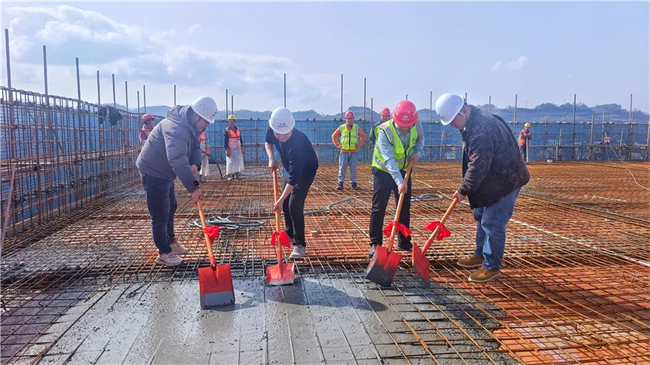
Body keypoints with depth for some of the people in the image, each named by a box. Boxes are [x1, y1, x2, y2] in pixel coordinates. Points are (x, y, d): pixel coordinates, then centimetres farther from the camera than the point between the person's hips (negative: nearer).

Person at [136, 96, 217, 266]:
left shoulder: (190, 125, 1)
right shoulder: (176, 128, -32)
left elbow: (195, 147, 5)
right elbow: (177, 160, -43)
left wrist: (195, 164, -18)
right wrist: (193, 187, -46)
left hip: (164, 172, 11)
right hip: (153, 173, -11)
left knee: (171, 207, 22)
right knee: (160, 215, -3)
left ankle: (170, 242, 39)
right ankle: (164, 253, 11)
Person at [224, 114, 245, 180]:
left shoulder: (238, 130, 13)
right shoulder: (226, 130, -4)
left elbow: (240, 140, 18)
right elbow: (225, 141, -8)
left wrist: (242, 149, 14)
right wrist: (227, 150, -15)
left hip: (238, 148, 6)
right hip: (230, 149, -5)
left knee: (239, 161, 3)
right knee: (230, 162, -7)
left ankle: (237, 174, 10)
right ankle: (230, 175, 1)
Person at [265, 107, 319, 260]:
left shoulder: (297, 142, -42)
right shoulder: (272, 130, -22)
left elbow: (294, 177, -42)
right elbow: (268, 142, 5)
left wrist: (280, 200, -44)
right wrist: (271, 158, -13)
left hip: (306, 170, -7)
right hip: (290, 168, 8)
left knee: (295, 205, -17)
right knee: (285, 203, 15)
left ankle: (299, 244, -6)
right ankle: (290, 234, 36)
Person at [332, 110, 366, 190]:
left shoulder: (357, 128, 6)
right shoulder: (341, 128, 3)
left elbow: (363, 136, 17)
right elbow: (334, 136, 13)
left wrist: (360, 144, 6)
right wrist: (337, 145, 5)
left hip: (354, 152, 1)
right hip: (344, 152, -1)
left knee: (353, 168, 2)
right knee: (342, 168, -2)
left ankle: (353, 183, 9)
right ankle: (340, 183, 5)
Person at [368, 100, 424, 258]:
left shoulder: (416, 125, -17)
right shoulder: (384, 131, -31)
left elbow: (420, 138, 7)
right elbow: (389, 159, -39)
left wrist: (417, 152, -13)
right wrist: (399, 181, -48)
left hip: (403, 170, 5)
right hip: (383, 171, -4)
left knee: (405, 208, 8)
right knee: (378, 208, -5)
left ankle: (404, 242, 20)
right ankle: (375, 244, 5)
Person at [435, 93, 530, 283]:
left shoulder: (482, 130, -30)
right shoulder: (472, 123, 4)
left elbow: (478, 167, -28)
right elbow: (474, 162, 14)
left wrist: (464, 190, -16)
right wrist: (465, 187, 10)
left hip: (505, 180, -11)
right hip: (491, 180, 11)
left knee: (492, 224, -6)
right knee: (481, 216, 20)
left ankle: (492, 267, 8)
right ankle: (480, 255, 36)